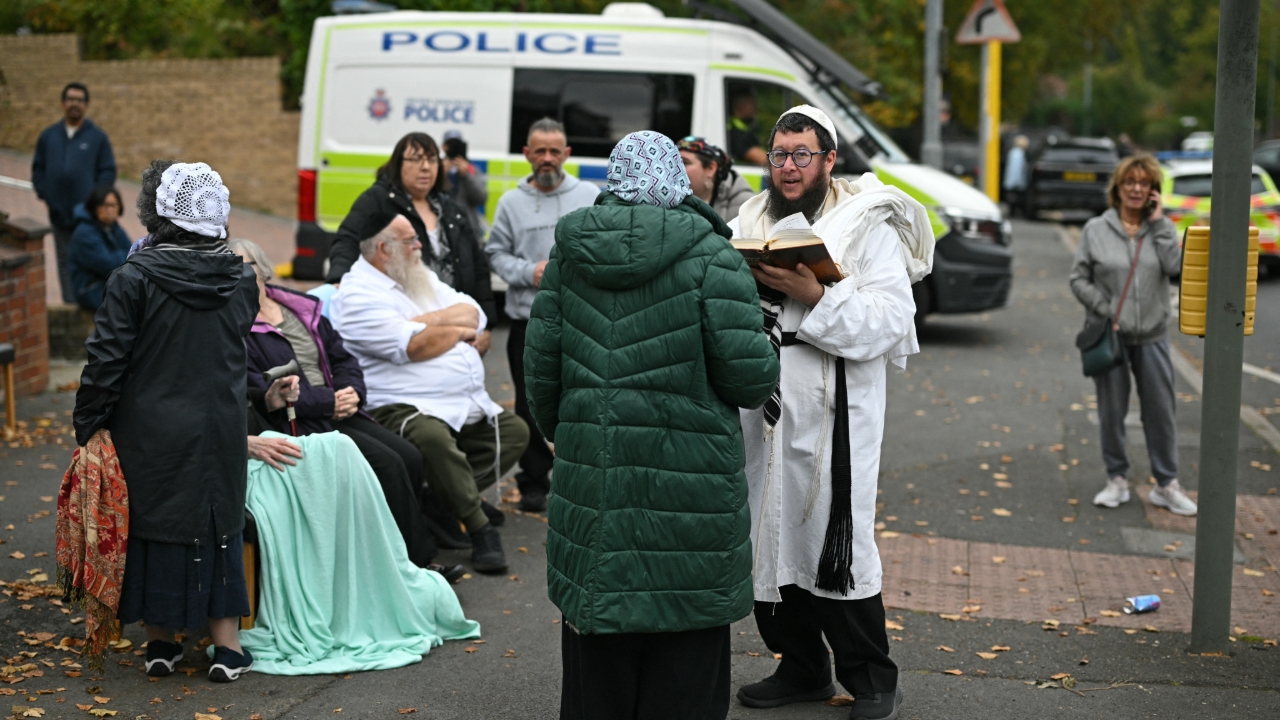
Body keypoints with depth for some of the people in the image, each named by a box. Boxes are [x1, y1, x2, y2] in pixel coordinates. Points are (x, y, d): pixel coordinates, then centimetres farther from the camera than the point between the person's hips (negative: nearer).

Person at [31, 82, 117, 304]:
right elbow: (38, 169, 12)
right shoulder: (48, 136, 9)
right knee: (66, 262, 6)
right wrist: (44, 194, -1)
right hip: (59, 214, 3)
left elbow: (108, 171, -2)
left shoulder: (98, 137, 0)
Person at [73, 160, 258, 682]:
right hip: (221, 434, 3)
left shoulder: (134, 279, -14)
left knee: (153, 526, 11)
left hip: (151, 435, -3)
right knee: (219, 526, 12)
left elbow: (106, 362, -12)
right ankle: (227, 645, 13)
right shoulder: (241, 280, -1)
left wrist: (88, 427, -3)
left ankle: (160, 641, 20)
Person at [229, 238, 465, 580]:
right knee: (387, 463, -21)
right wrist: (329, 401, -16)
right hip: (295, 425, -7)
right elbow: (259, 392, -16)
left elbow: (343, 358, 18)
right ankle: (419, 562, -9)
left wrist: (351, 392, -5)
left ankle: (418, 559, -4)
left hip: (339, 412, 7)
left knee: (410, 456, -13)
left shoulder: (302, 308, 17)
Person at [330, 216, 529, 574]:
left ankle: (461, 495, 10)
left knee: (515, 431, 7)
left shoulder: (421, 278, 19)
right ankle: (480, 528, -24)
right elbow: (413, 346, -20)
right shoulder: (359, 294, -8)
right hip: (404, 408, -9)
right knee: (432, 437, -37)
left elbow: (473, 314, 8)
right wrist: (459, 330, -2)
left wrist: (428, 321, -11)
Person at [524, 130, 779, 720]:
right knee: (686, 649, 7)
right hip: (688, 474, -4)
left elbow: (541, 362, 7)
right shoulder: (710, 257, -8)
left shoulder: (569, 254, 4)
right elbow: (750, 375, -12)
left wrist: (559, 430, 23)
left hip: (591, 468, 4)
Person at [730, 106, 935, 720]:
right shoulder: (748, 222, 14)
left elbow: (891, 321, -13)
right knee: (771, 537, 10)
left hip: (832, 415, -5)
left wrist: (815, 296, -22)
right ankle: (801, 668, 26)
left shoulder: (868, 226, -1)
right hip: (760, 413, 5)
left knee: (835, 545, -3)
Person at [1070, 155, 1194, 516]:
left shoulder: (1161, 228, 3)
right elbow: (1079, 278, 0)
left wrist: (1158, 224, -12)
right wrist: (1104, 311, -11)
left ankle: (1167, 484, 14)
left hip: (1151, 337, 1)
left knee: (1161, 411, 4)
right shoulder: (1096, 229, 0)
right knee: (1111, 412, 6)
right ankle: (1117, 480, 19)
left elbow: (1175, 267, -13)